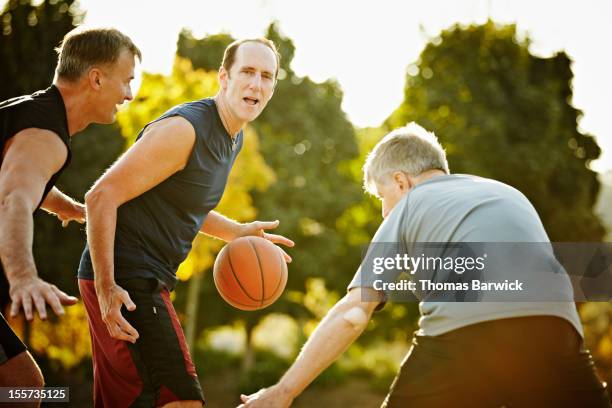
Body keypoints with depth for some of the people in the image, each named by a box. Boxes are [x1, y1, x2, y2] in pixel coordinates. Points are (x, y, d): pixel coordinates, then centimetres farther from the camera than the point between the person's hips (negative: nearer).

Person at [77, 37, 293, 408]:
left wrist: (238, 232, 13)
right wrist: (106, 288, -23)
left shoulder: (234, 137, 13)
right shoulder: (184, 128, -17)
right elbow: (101, 197, -20)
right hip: (122, 281, -10)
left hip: (147, 281, 10)